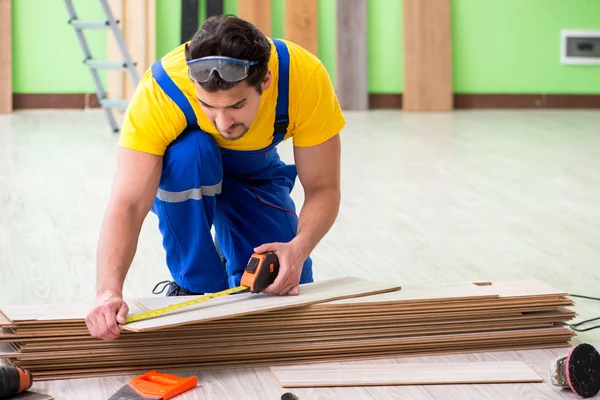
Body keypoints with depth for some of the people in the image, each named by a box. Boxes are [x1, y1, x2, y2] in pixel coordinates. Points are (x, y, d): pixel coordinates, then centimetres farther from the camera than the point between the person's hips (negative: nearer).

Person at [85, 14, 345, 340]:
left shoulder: (306, 77, -34)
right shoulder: (160, 91, -39)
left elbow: (323, 189, -25)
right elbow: (127, 204, -43)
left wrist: (299, 248, -45)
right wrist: (109, 291, -59)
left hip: (255, 172, 2)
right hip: (182, 177, -2)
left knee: (289, 291, -15)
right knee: (188, 153, -38)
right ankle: (196, 286, -17)